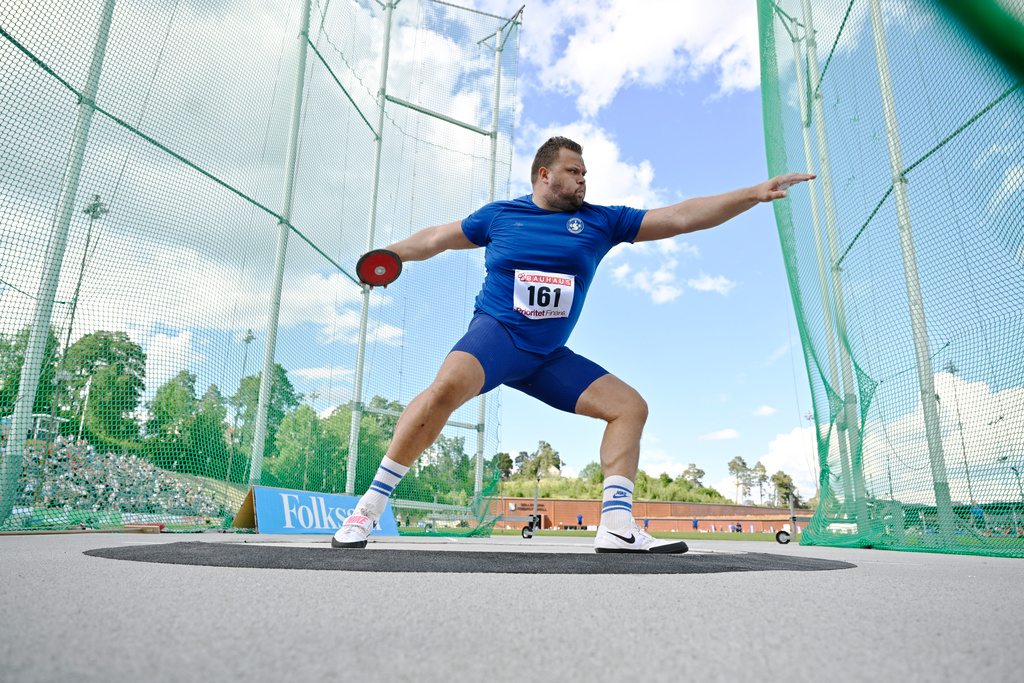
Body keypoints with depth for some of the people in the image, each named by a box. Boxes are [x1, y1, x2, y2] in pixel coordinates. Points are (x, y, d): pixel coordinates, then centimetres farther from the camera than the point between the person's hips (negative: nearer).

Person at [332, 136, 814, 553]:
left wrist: (754, 193, 3)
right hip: (495, 333, -4)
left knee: (630, 405, -4)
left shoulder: (600, 221, 9)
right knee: (449, 384, -34)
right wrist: (391, 253, 16)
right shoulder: (498, 215, 7)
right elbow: (438, 237, 23)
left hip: (550, 356, 5)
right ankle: (370, 504, -23)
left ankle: (617, 526, -6)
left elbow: (680, 217, 6)